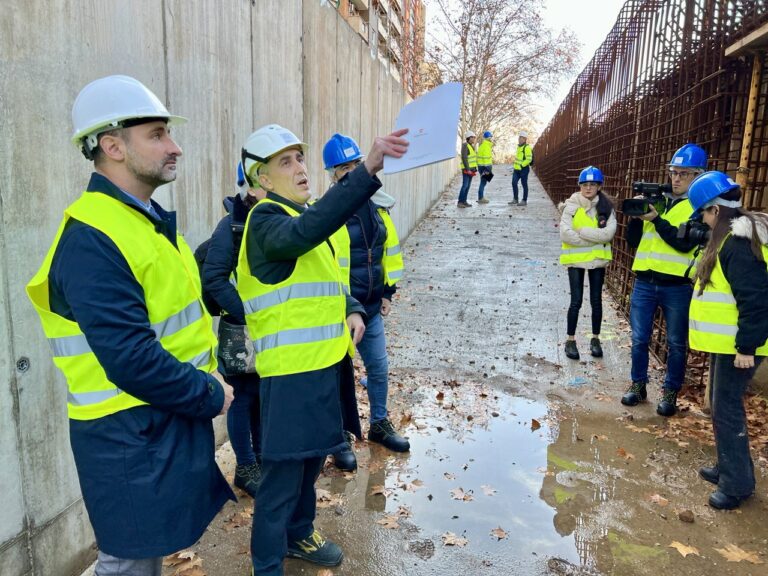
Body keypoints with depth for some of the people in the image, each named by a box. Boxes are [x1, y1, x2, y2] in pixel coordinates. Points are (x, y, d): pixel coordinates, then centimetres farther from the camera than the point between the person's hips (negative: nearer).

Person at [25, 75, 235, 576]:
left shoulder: (150, 220, 8)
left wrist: (208, 377, 3)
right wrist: (211, 397, -14)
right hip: (131, 438, -9)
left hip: (175, 420, 9)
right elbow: (131, 362, -27)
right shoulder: (91, 240, -22)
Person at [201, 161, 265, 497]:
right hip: (243, 332, -5)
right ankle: (245, 468, 23)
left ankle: (260, 455, 34)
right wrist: (249, 314, -20)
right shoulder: (232, 226, -12)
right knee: (246, 397, 6)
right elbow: (214, 279, -16)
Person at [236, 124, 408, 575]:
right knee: (283, 471, 1)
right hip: (291, 369, -9)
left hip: (326, 361, 9)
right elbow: (306, 232, -38)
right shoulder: (266, 219, -14)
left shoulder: (309, 214, 14)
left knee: (312, 458, 22)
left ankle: (299, 535, 43)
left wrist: (353, 312, 0)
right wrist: (368, 170, -48)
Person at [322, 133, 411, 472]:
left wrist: (388, 291, 11)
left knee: (379, 367, 18)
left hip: (372, 306, 6)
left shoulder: (377, 205, 5)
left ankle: (379, 425, 39)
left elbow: (390, 250, 14)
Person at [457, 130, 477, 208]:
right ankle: (460, 202, -10)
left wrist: (475, 169, 16)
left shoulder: (472, 146, 16)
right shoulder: (465, 145, -12)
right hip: (466, 169, -9)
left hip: (471, 169, 9)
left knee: (468, 186, 8)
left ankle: (464, 201, 11)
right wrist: (467, 169, -22)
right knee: (465, 185, -12)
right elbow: (464, 158, -19)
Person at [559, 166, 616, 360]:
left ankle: (595, 339, 26)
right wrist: (594, 239, -15)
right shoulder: (571, 206, -6)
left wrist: (582, 230, -18)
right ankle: (570, 340, 14)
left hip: (598, 259, 2)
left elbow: (608, 233, -14)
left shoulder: (606, 207, -1)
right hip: (576, 259, -2)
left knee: (596, 301, 10)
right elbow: (565, 234, -17)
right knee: (576, 301, 0)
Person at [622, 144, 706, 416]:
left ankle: (670, 392, 23)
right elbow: (633, 240, 7)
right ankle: (638, 385, 26)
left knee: (676, 344, 9)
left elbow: (685, 243, -16)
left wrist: (656, 218, -20)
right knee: (639, 339, 10)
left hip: (678, 286, -3)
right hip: (644, 283, 4)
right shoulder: (656, 200, 10)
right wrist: (637, 216, -9)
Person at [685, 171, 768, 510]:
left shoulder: (738, 243, -22)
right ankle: (727, 467, 31)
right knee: (722, 406, 18)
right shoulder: (733, 237, 11)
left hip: (735, 346, -11)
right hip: (725, 341, 11)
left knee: (726, 411, -2)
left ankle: (737, 483, 10)